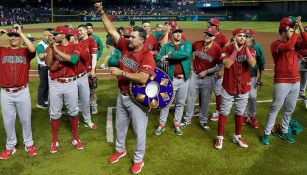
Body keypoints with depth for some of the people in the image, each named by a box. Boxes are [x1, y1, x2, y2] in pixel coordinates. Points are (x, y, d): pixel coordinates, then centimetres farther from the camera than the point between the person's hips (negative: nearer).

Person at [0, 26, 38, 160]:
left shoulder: (25, 52, 2)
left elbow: (32, 49, -21)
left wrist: (20, 33, -12)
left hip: (22, 92, -2)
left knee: (25, 119, 11)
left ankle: (29, 144, 26)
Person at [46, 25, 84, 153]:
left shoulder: (74, 47, -1)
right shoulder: (52, 47, 5)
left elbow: (74, 59, -22)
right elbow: (48, 64, -8)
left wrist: (57, 50, -20)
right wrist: (50, 47, -14)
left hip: (70, 83, -1)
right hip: (55, 84, 2)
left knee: (73, 111, 9)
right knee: (54, 113, 7)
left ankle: (75, 138, 25)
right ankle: (54, 141, 21)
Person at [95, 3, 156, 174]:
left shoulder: (147, 55, -22)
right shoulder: (125, 45, -2)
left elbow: (143, 78, -33)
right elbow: (112, 31, 2)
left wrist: (121, 73, -29)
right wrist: (102, 12, -3)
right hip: (122, 95, 7)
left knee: (139, 130, 8)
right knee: (120, 125, 24)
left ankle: (139, 159, 28)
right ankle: (120, 150, 47)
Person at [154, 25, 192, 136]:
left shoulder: (187, 44, 3)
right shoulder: (166, 46, 5)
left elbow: (186, 54, -19)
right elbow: (158, 59, -3)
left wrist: (169, 55, -18)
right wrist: (168, 57, -17)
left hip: (184, 79, 1)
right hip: (171, 78, -1)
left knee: (180, 103, 11)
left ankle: (177, 125, 24)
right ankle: (162, 125, 18)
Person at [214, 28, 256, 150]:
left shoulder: (249, 50, 0)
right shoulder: (227, 49, -7)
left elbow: (253, 64, -18)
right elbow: (227, 65, -23)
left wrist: (246, 48, -20)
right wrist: (236, 50, -22)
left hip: (243, 88, 3)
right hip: (228, 87, -2)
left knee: (240, 113, 15)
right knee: (224, 113, 5)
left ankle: (237, 136, 31)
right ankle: (220, 137, 19)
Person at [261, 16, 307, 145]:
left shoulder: (295, 43, 11)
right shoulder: (275, 44, -10)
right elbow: (288, 47, -29)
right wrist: (296, 30, -21)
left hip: (296, 82, 7)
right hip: (282, 83, -7)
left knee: (290, 110, 16)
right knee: (275, 109, 1)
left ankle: (283, 131, 32)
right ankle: (266, 133, 12)